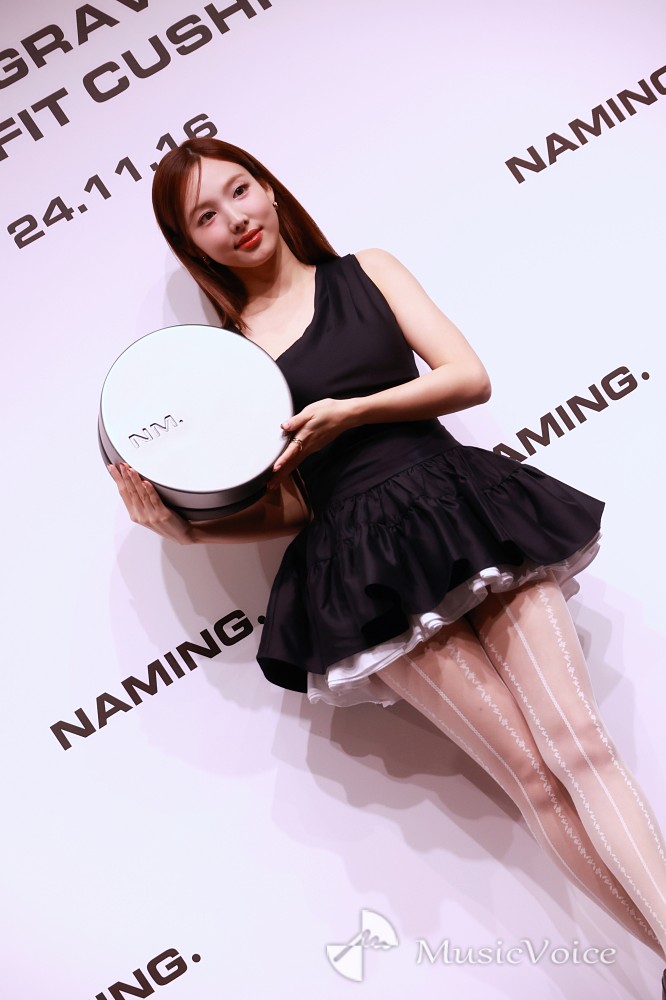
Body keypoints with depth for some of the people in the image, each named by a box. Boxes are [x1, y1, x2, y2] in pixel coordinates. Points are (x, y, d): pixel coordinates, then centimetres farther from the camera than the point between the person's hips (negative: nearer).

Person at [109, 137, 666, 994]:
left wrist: (350, 412, -7)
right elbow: (288, 507, 9)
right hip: (366, 563, -1)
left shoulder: (367, 274, 14)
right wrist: (179, 526, -6)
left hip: (463, 507, 2)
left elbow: (470, 377, 4)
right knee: (533, 774, -8)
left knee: (580, 743, -10)